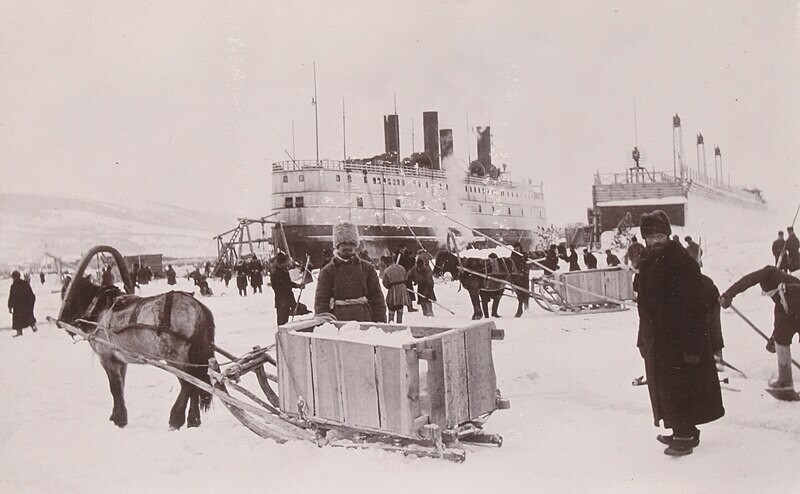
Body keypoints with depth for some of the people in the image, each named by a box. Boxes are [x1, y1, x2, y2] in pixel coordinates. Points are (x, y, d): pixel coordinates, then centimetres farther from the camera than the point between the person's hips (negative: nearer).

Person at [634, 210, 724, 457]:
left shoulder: (683, 263, -16)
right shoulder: (648, 263, 10)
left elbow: (695, 307, -19)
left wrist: (692, 345, -22)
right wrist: (644, 339, 17)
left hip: (678, 340, -9)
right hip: (657, 341, 9)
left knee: (678, 387, -3)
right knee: (664, 387, 15)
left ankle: (685, 435, 10)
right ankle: (682, 431, 28)